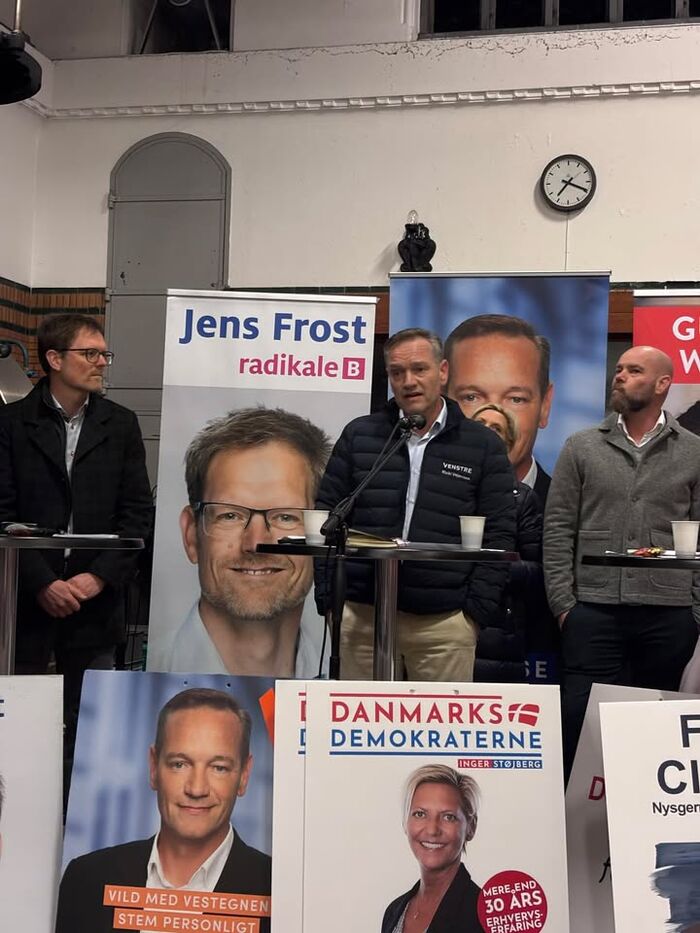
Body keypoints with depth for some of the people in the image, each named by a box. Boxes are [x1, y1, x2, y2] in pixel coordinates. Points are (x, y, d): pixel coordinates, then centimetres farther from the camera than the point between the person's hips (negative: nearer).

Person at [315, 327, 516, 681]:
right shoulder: (358, 435, 10)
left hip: (445, 622, -1)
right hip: (361, 615, 1)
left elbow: (498, 533, 3)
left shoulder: (483, 446, 6)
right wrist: (328, 598, 1)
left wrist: (477, 610, -4)